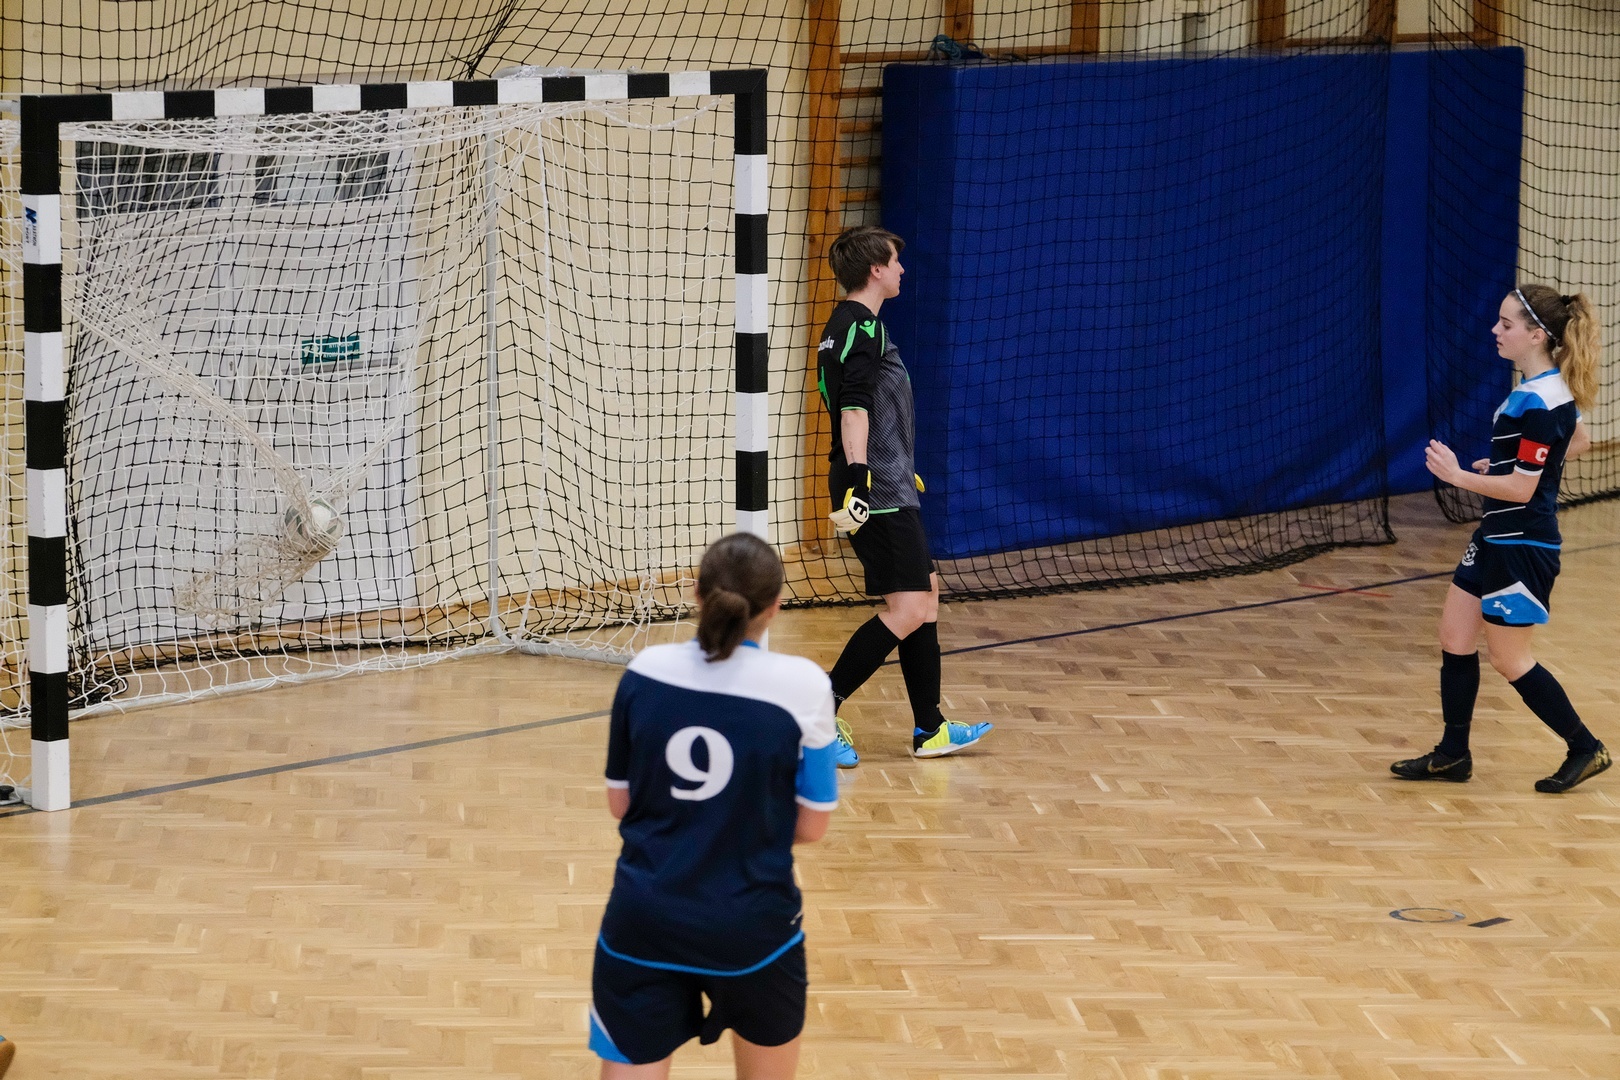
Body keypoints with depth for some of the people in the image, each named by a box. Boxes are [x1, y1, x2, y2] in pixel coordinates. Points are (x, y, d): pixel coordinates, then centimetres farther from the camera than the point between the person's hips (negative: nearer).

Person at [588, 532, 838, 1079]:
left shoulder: (645, 671, -3)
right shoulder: (802, 685, -11)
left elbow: (619, 802, 7)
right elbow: (810, 827, -4)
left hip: (642, 923, 2)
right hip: (751, 929, -2)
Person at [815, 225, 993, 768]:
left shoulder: (850, 324, 18)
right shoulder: (863, 325, -13)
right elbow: (853, 407, -25)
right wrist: (858, 475, -35)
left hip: (888, 489, 11)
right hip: (879, 496, -11)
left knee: (925, 595, 14)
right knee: (907, 610, -13)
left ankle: (929, 729, 18)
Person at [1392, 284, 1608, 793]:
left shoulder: (1541, 402, -24)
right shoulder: (1543, 388, 6)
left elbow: (1519, 489, -23)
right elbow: (1579, 440, 23)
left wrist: (1459, 475, -20)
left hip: (1522, 548, -10)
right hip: (1497, 538, 10)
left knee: (1510, 660, 1)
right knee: (1454, 638, 12)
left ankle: (1585, 749, 14)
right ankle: (1452, 755, 21)